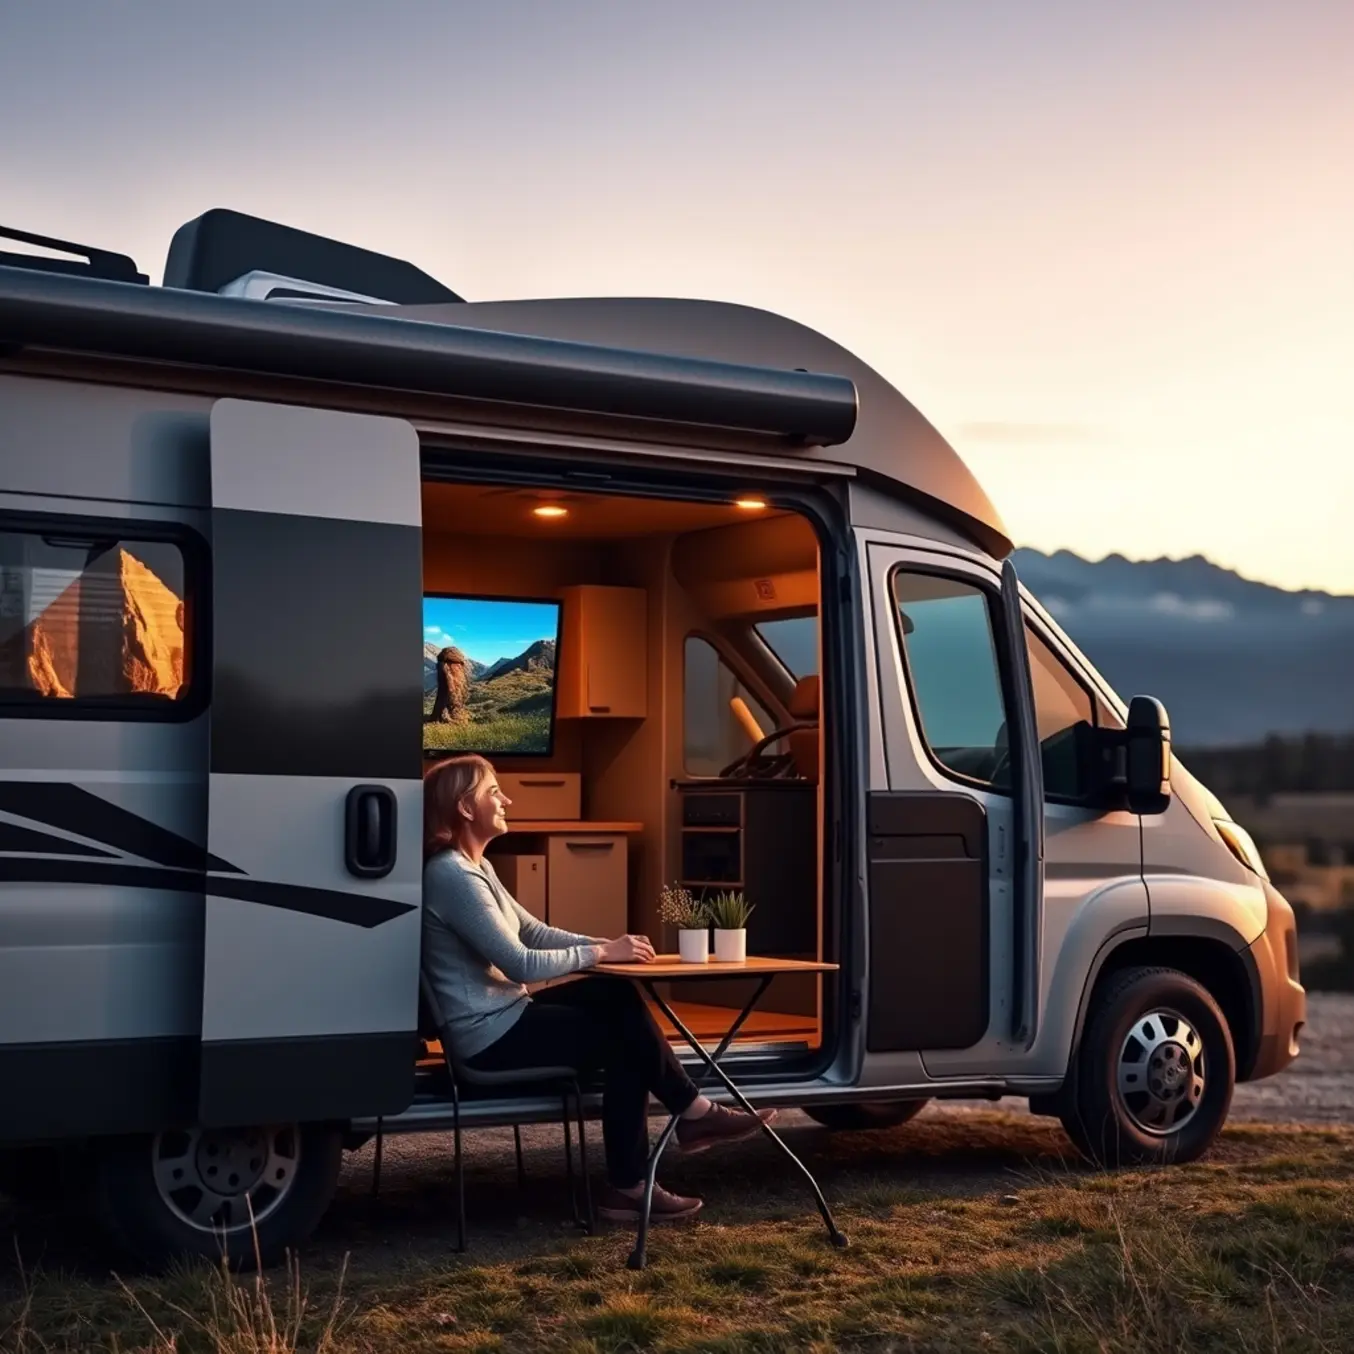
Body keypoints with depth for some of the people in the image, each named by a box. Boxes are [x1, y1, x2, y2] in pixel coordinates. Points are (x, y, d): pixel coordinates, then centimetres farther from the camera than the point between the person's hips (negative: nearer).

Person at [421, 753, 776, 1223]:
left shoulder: (472, 867, 12)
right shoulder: (451, 875, -21)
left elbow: (534, 932, 14)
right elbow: (521, 963, -24)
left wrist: (606, 943, -1)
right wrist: (602, 952, -15)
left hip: (503, 1016, 9)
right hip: (490, 1036, -9)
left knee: (617, 997, 2)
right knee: (623, 1037, -3)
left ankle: (692, 1114, 2)